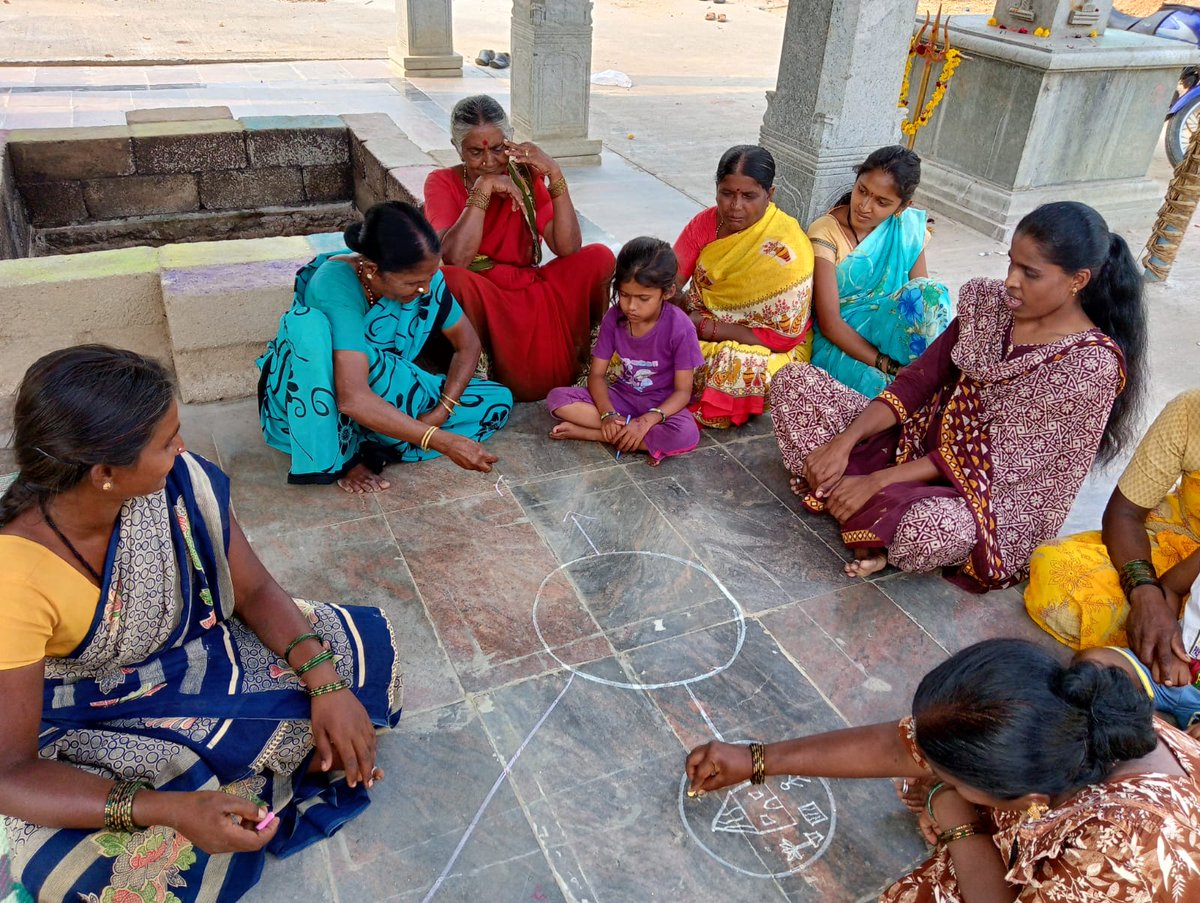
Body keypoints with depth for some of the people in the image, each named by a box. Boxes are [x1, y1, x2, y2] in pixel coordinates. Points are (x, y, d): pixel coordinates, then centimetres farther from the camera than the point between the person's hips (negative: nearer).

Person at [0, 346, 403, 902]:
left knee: (363, 647, -5)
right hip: (92, 729, -3)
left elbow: (255, 591, -8)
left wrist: (327, 685, -23)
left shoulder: (179, 481, -21)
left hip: (197, 656, 4)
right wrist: (171, 809, -41)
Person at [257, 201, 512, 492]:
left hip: (385, 394, 5)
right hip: (307, 403, -5)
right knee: (309, 323, -37)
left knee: (500, 401, -11)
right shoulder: (336, 283, -32)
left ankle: (361, 449, -16)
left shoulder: (423, 275, -16)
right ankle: (338, 459, -21)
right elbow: (354, 399, -42)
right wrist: (443, 441, -44)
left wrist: (442, 411, -20)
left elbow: (467, 343, -5)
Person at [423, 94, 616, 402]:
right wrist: (483, 188, -24)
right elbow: (456, 258, -23)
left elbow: (568, 249, -13)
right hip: (478, 299, -2)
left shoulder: (526, 177, 1)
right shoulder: (443, 183, -5)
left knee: (600, 257, -19)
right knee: (450, 279, -37)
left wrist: (555, 175, -21)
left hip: (532, 294, 3)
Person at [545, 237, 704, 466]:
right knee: (557, 398, -18)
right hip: (622, 395, 4)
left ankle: (587, 433, -24)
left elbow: (683, 391, -16)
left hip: (662, 404, -3)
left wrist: (647, 421, -32)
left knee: (687, 435, -38)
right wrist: (608, 414, -26)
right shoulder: (614, 318, -10)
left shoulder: (680, 327, -20)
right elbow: (597, 374, -6)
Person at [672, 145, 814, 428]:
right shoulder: (705, 223, -3)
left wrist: (706, 326, -21)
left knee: (741, 367, -38)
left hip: (767, 349, -4)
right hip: (699, 328, 5)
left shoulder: (787, 250, -20)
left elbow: (784, 336, -21)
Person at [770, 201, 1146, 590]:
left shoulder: (1093, 365, -18)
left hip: (990, 497, -6)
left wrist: (877, 480, -24)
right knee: (794, 381, -7)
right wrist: (844, 441, -16)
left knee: (927, 529, -45)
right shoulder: (990, 302, 0)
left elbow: (998, 458, -20)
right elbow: (919, 379, -1)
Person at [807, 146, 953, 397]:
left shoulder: (908, 227, -1)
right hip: (840, 341, -4)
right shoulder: (826, 232, -13)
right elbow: (829, 323, -19)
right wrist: (887, 365, -27)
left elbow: (924, 300, -2)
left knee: (930, 291, -25)